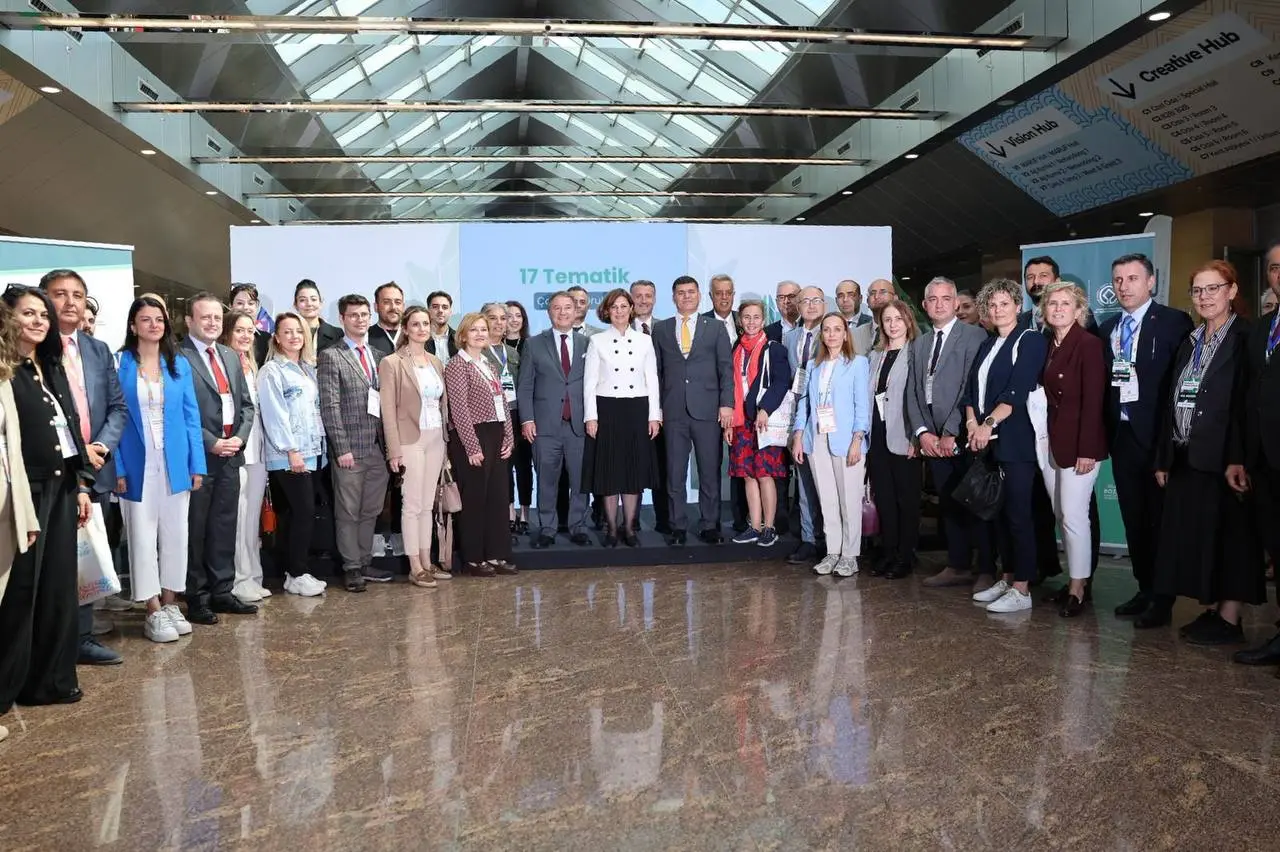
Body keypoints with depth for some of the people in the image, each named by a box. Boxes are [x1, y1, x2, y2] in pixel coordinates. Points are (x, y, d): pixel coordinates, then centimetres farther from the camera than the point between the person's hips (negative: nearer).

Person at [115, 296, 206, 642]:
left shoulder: (179, 364, 6)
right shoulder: (119, 364, -3)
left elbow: (191, 415, 6)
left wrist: (197, 463, 0)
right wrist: (117, 468, -11)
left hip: (175, 462, 3)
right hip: (138, 464, -3)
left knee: (176, 533, 9)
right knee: (143, 536, 3)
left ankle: (170, 603, 21)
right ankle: (154, 611, 10)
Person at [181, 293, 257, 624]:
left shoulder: (231, 356, 15)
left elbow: (246, 403, 15)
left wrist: (240, 437, -1)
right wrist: (211, 442, -14)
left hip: (230, 455, 6)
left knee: (225, 527, 11)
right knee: (195, 530, 2)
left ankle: (221, 592, 20)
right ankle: (196, 599, 11)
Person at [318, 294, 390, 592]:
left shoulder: (378, 357, 14)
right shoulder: (331, 357, -3)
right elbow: (330, 406, -9)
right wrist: (342, 448, -14)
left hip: (378, 447, 5)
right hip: (350, 448, -5)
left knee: (370, 511, 12)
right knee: (348, 512, 3)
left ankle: (365, 563, 22)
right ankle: (351, 568, 12)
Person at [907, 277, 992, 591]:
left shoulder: (974, 336, -4)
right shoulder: (919, 344, 16)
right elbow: (913, 392, 12)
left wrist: (951, 433, -15)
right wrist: (922, 432, -2)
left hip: (963, 436, -6)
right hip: (932, 438, 6)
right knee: (948, 504, 10)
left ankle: (986, 571, 8)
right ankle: (957, 566, 19)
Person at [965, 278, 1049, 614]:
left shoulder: (1031, 340, -3)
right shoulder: (987, 346, 17)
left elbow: (1018, 391, -14)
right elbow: (971, 389, 13)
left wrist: (989, 424, -19)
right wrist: (972, 422, -4)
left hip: (1014, 441, -7)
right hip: (985, 442, 7)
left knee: (1017, 514, -5)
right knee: (996, 512, 10)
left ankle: (1022, 589, 0)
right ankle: (1007, 578, 19)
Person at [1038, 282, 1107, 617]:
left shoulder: (1089, 344, -10)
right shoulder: (1047, 345, 11)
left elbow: (1093, 400, -15)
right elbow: (1046, 394, 11)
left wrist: (1087, 449, -19)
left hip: (1078, 442, -7)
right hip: (1050, 440, 7)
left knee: (1074, 515, -5)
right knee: (1061, 515, 10)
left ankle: (1077, 589, 5)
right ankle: (1076, 582, 20)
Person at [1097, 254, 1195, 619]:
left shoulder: (1173, 322, -5)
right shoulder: (1107, 329, 13)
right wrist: (1106, 431, 4)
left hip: (1157, 435, -5)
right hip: (1122, 435, 6)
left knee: (1160, 518, 1)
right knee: (1133, 519, 11)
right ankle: (1144, 588, 22)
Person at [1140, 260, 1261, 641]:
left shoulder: (1245, 338, -5)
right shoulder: (1190, 343, 16)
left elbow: (1247, 402, -14)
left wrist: (1238, 460, -22)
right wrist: (1163, 458, 11)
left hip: (1223, 458, -7)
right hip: (1185, 457, 7)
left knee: (1228, 534, 0)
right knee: (1192, 535, 8)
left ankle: (1229, 619, 7)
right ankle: (1210, 609, 17)